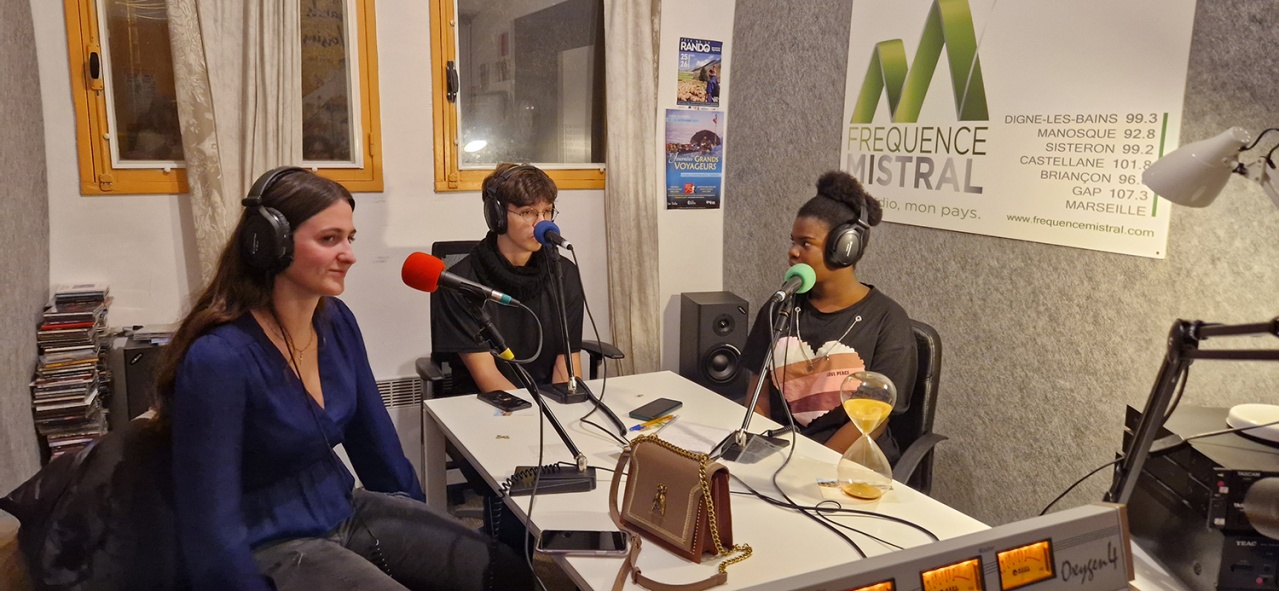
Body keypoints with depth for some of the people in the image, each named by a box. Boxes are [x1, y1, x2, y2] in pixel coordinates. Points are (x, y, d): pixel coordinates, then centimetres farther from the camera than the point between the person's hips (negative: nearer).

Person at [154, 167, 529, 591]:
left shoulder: (336, 321, -2)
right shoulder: (218, 359, -24)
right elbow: (211, 530, -21)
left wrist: (418, 517, 16)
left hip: (349, 511, 7)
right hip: (274, 549, -7)